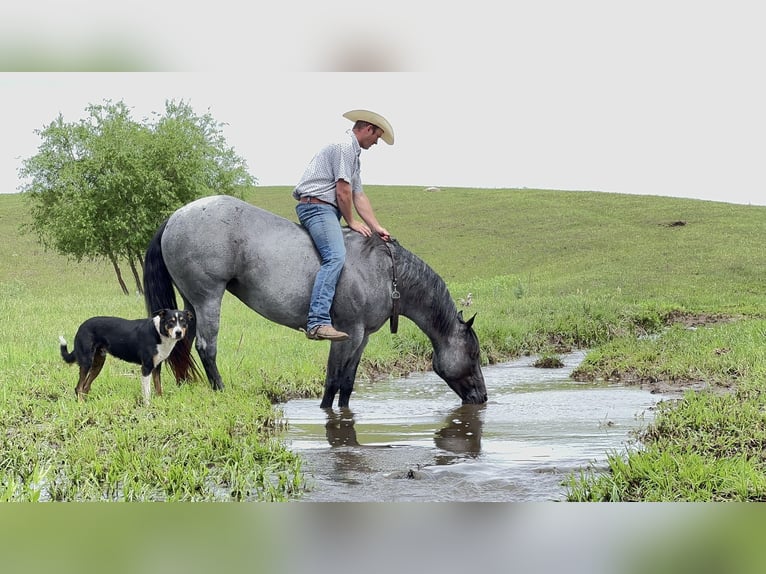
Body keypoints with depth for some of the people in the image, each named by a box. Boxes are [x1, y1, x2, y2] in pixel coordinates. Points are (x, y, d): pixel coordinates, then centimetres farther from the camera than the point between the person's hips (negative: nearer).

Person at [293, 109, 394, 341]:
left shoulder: (353, 153, 26)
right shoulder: (345, 146, -8)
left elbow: (359, 196, 24)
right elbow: (343, 191, -13)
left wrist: (376, 228, 16)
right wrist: (352, 222, -2)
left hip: (327, 211, 11)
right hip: (317, 206, -11)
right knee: (335, 257, -27)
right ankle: (318, 322, -39)